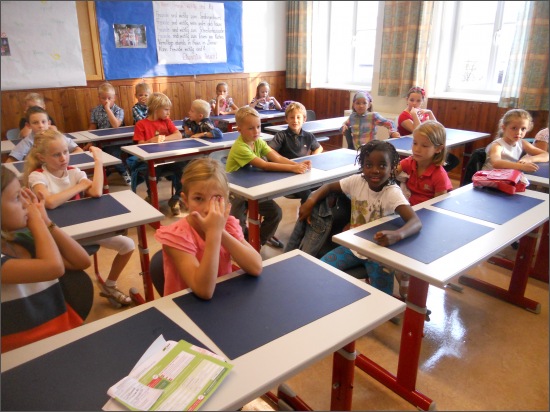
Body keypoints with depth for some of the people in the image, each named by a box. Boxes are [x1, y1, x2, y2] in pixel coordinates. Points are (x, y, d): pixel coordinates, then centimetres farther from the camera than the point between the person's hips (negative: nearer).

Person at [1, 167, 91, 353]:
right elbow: (54, 267, -30)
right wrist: (36, 219, -14)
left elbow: (82, 261, 6)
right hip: (26, 351, -6)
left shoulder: (21, 239, 5)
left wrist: (45, 221, -1)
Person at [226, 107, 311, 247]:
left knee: (276, 212, 1)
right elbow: (264, 166, -34)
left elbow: (277, 158, -14)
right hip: (235, 191, -7)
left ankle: (260, 240, 25)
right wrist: (292, 168, -39)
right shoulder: (240, 148, -27)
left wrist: (297, 164, -31)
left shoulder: (258, 141, -3)